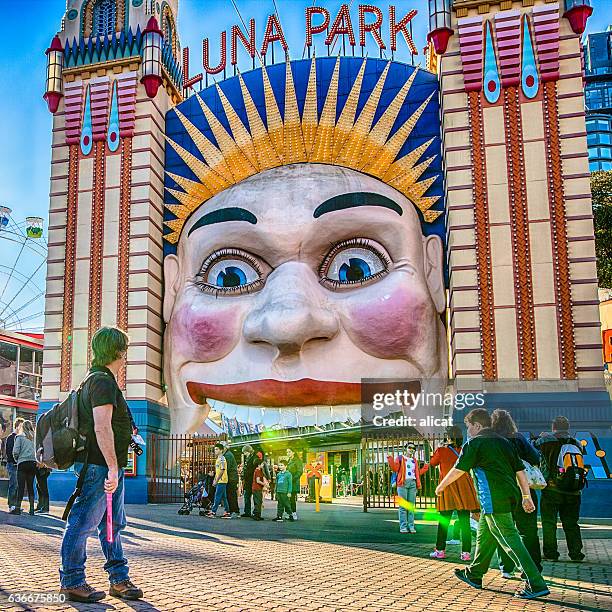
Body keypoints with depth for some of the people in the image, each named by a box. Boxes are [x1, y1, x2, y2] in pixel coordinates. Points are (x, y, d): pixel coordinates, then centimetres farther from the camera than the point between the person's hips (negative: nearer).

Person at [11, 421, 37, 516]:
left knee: (21, 486, -3)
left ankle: (17, 508, -5)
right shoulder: (35, 437, 8)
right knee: (30, 486, 9)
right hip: (33, 463, 3)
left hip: (23, 463, -3)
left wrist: (17, 459, 10)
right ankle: (31, 509, 8)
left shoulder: (20, 437, -1)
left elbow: (16, 451, -7)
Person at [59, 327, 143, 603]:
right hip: (99, 465, -11)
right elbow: (102, 427, -24)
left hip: (108, 466, 11)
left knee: (114, 524, 13)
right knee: (83, 523, -2)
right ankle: (72, 582, 6)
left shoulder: (97, 379, 19)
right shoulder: (103, 381, -15)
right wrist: (112, 468, -24)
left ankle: (119, 579, 20)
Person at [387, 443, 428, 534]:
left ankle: (411, 526, 4)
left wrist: (425, 467, 17)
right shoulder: (400, 458, 9)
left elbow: (418, 473, 20)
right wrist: (390, 460, -16)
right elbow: (395, 468, -3)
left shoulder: (415, 461, 22)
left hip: (413, 483, 4)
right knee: (403, 506, -6)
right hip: (403, 483, -4)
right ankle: (403, 526, -6)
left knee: (411, 506, 2)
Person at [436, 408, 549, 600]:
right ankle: (474, 575, 33)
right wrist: (526, 496, 18)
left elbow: (458, 470, -2)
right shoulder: (503, 442, 16)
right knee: (484, 535, 20)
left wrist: (441, 486, 12)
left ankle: (536, 585, -11)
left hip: (494, 500, -9)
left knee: (510, 540, -8)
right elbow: (520, 470, 14)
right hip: (510, 496, 9)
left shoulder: (474, 444, -5)